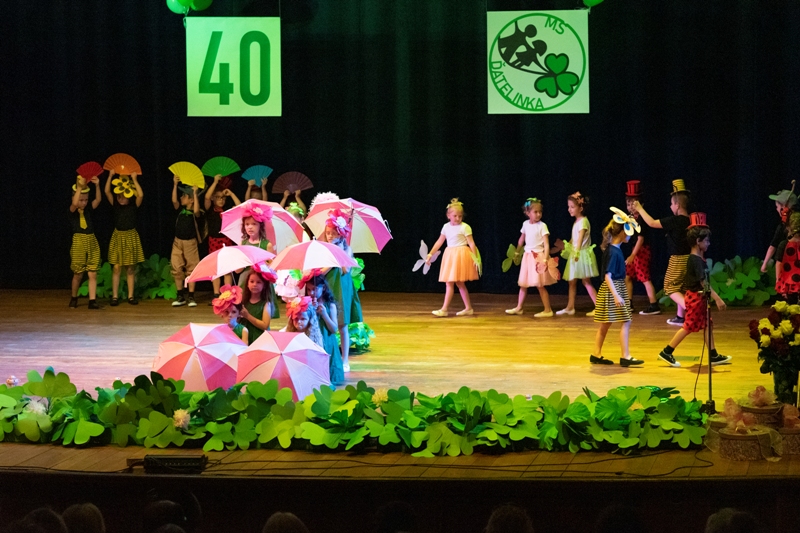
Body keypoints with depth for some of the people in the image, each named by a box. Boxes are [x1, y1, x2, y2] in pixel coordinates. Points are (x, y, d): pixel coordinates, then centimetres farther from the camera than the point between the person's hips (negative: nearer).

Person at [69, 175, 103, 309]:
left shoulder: (88, 210, 8)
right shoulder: (73, 211, -3)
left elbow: (98, 200, -5)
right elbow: (74, 204, -25)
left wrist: (97, 185, -18)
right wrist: (80, 186, -30)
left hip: (92, 241, 4)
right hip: (78, 241, -4)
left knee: (93, 274, -2)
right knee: (78, 274, 5)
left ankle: (92, 301, -1)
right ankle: (74, 298, 25)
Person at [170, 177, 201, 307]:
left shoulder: (194, 212, -7)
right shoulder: (180, 209, 4)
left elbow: (196, 210, -29)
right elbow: (174, 200, -12)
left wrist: (195, 193, -28)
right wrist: (175, 185, -18)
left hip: (190, 243, -4)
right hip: (178, 242, 4)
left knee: (191, 270, 2)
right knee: (177, 269, 0)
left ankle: (191, 297, 7)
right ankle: (180, 296, 9)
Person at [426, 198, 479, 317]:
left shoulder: (465, 227, -8)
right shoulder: (446, 227, 9)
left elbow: (471, 243, -9)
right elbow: (439, 242, 13)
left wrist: (475, 258, -15)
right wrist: (430, 254, 8)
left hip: (460, 255, -7)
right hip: (450, 255, 7)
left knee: (449, 283, -9)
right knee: (459, 283, 10)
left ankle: (444, 309, -7)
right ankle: (468, 308, 18)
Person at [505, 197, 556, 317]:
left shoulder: (542, 226, -12)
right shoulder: (525, 224, 4)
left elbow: (546, 244, -16)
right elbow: (522, 239, 20)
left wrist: (545, 259, -25)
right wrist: (517, 252, 29)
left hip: (539, 257, -6)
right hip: (527, 256, 6)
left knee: (540, 285, -6)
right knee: (523, 283, 13)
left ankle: (548, 310, 0)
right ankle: (519, 308, 25)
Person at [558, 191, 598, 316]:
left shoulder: (583, 221, -16)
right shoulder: (576, 222, 12)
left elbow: (580, 238, -31)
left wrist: (577, 251, -43)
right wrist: (566, 247, 34)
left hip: (582, 254, -9)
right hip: (574, 254, 9)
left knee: (586, 281, -8)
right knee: (572, 281, 13)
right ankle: (570, 307, 19)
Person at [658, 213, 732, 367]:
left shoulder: (699, 258, 8)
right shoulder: (695, 260, -21)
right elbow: (703, 282, -25)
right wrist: (718, 299, -26)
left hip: (700, 297, 9)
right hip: (695, 297, -9)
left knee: (707, 325, 11)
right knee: (689, 326, -3)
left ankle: (713, 356, 16)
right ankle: (667, 352, 3)